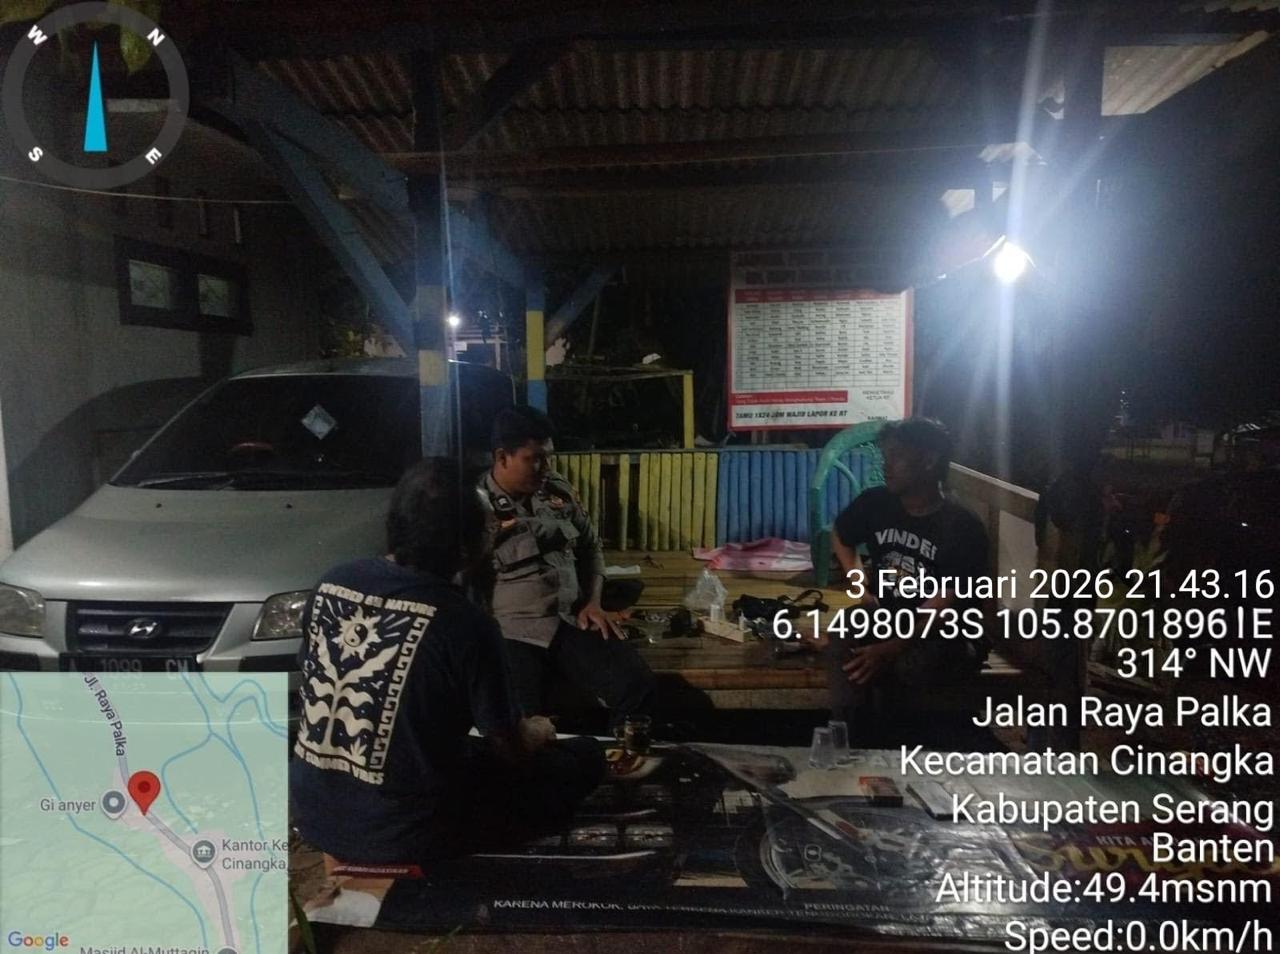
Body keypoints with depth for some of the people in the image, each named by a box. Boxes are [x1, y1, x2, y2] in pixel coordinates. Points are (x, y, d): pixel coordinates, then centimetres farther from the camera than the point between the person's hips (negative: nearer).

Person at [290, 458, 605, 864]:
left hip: (312, 812, 7)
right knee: (585, 756, 5)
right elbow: (511, 748, -9)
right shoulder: (465, 624, -22)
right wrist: (539, 733, 14)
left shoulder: (332, 582, -5)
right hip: (400, 830, -7)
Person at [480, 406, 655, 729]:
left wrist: (593, 602, 6)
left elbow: (590, 545, 19)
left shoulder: (558, 491, 8)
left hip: (571, 622, 4)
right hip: (513, 632, -4)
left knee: (637, 684, -13)